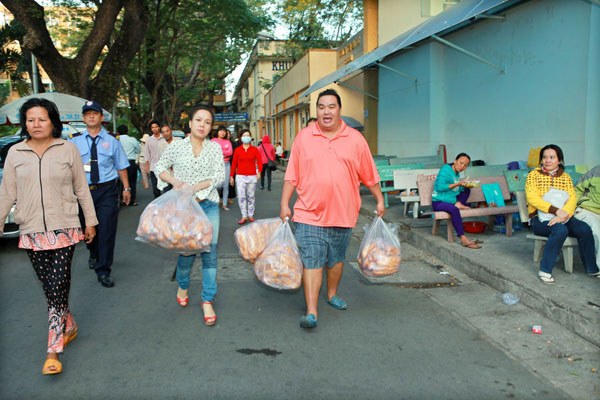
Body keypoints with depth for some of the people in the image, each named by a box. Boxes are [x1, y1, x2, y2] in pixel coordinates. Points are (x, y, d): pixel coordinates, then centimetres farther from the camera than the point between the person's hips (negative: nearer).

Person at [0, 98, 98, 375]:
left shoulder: (68, 149, 0)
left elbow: (81, 189, 5)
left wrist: (90, 221, 7)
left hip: (64, 229, -2)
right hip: (32, 232, 2)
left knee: (58, 288, -6)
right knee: (50, 288, 8)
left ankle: (53, 350, 1)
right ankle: (69, 327, 32)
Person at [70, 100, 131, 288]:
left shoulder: (111, 141, 6)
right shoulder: (75, 142, 6)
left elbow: (121, 166, 9)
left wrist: (126, 188, 6)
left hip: (107, 190, -1)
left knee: (106, 229, -5)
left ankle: (103, 271, 4)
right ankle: (94, 255, 45)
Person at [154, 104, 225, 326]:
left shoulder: (215, 147, 5)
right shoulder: (177, 147, 3)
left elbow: (220, 175, -2)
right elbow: (160, 167, 11)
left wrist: (195, 187, -13)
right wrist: (174, 181, -8)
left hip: (209, 205, 1)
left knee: (210, 252, -3)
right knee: (188, 251, 2)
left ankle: (207, 301, 9)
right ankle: (182, 286, 34)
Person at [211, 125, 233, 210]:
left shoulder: (228, 141, 12)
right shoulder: (213, 141, 3)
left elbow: (230, 152, 0)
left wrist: (219, 151, -9)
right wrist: (224, 154, -9)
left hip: (227, 164, 3)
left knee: (226, 185, 3)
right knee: (219, 184, -13)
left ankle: (224, 204, 9)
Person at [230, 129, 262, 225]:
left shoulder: (254, 149, 4)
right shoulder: (237, 150, 4)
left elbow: (259, 161, 1)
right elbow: (234, 163, 8)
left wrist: (259, 172, -16)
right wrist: (231, 176, 8)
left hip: (252, 176, 0)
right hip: (240, 176, 0)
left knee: (251, 197, 4)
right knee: (241, 196, -9)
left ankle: (250, 215, 15)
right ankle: (244, 216, -2)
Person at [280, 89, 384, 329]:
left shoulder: (355, 139, 3)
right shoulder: (303, 137, 2)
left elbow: (369, 175, 10)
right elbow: (292, 175, 4)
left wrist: (380, 199, 11)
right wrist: (284, 204, 1)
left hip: (343, 214, 2)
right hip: (310, 213, -1)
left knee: (336, 259, 16)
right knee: (311, 262, -5)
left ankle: (332, 294, 39)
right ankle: (311, 312, -1)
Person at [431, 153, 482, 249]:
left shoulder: (457, 173, 12)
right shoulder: (446, 170, -13)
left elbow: (459, 189, 17)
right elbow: (440, 187, -23)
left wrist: (465, 186, -3)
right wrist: (457, 184, -25)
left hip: (450, 200, 9)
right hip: (438, 202, -9)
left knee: (466, 190, 11)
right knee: (454, 209, -37)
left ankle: (459, 204, -11)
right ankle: (463, 239, -42)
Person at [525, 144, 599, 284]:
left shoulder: (565, 177, 12)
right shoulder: (534, 175, 1)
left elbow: (573, 198, -2)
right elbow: (532, 198, -13)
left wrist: (563, 215, -23)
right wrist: (556, 210, -23)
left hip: (563, 218, 4)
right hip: (539, 219, -4)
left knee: (585, 229, -22)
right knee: (560, 230, -33)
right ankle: (544, 270, -26)